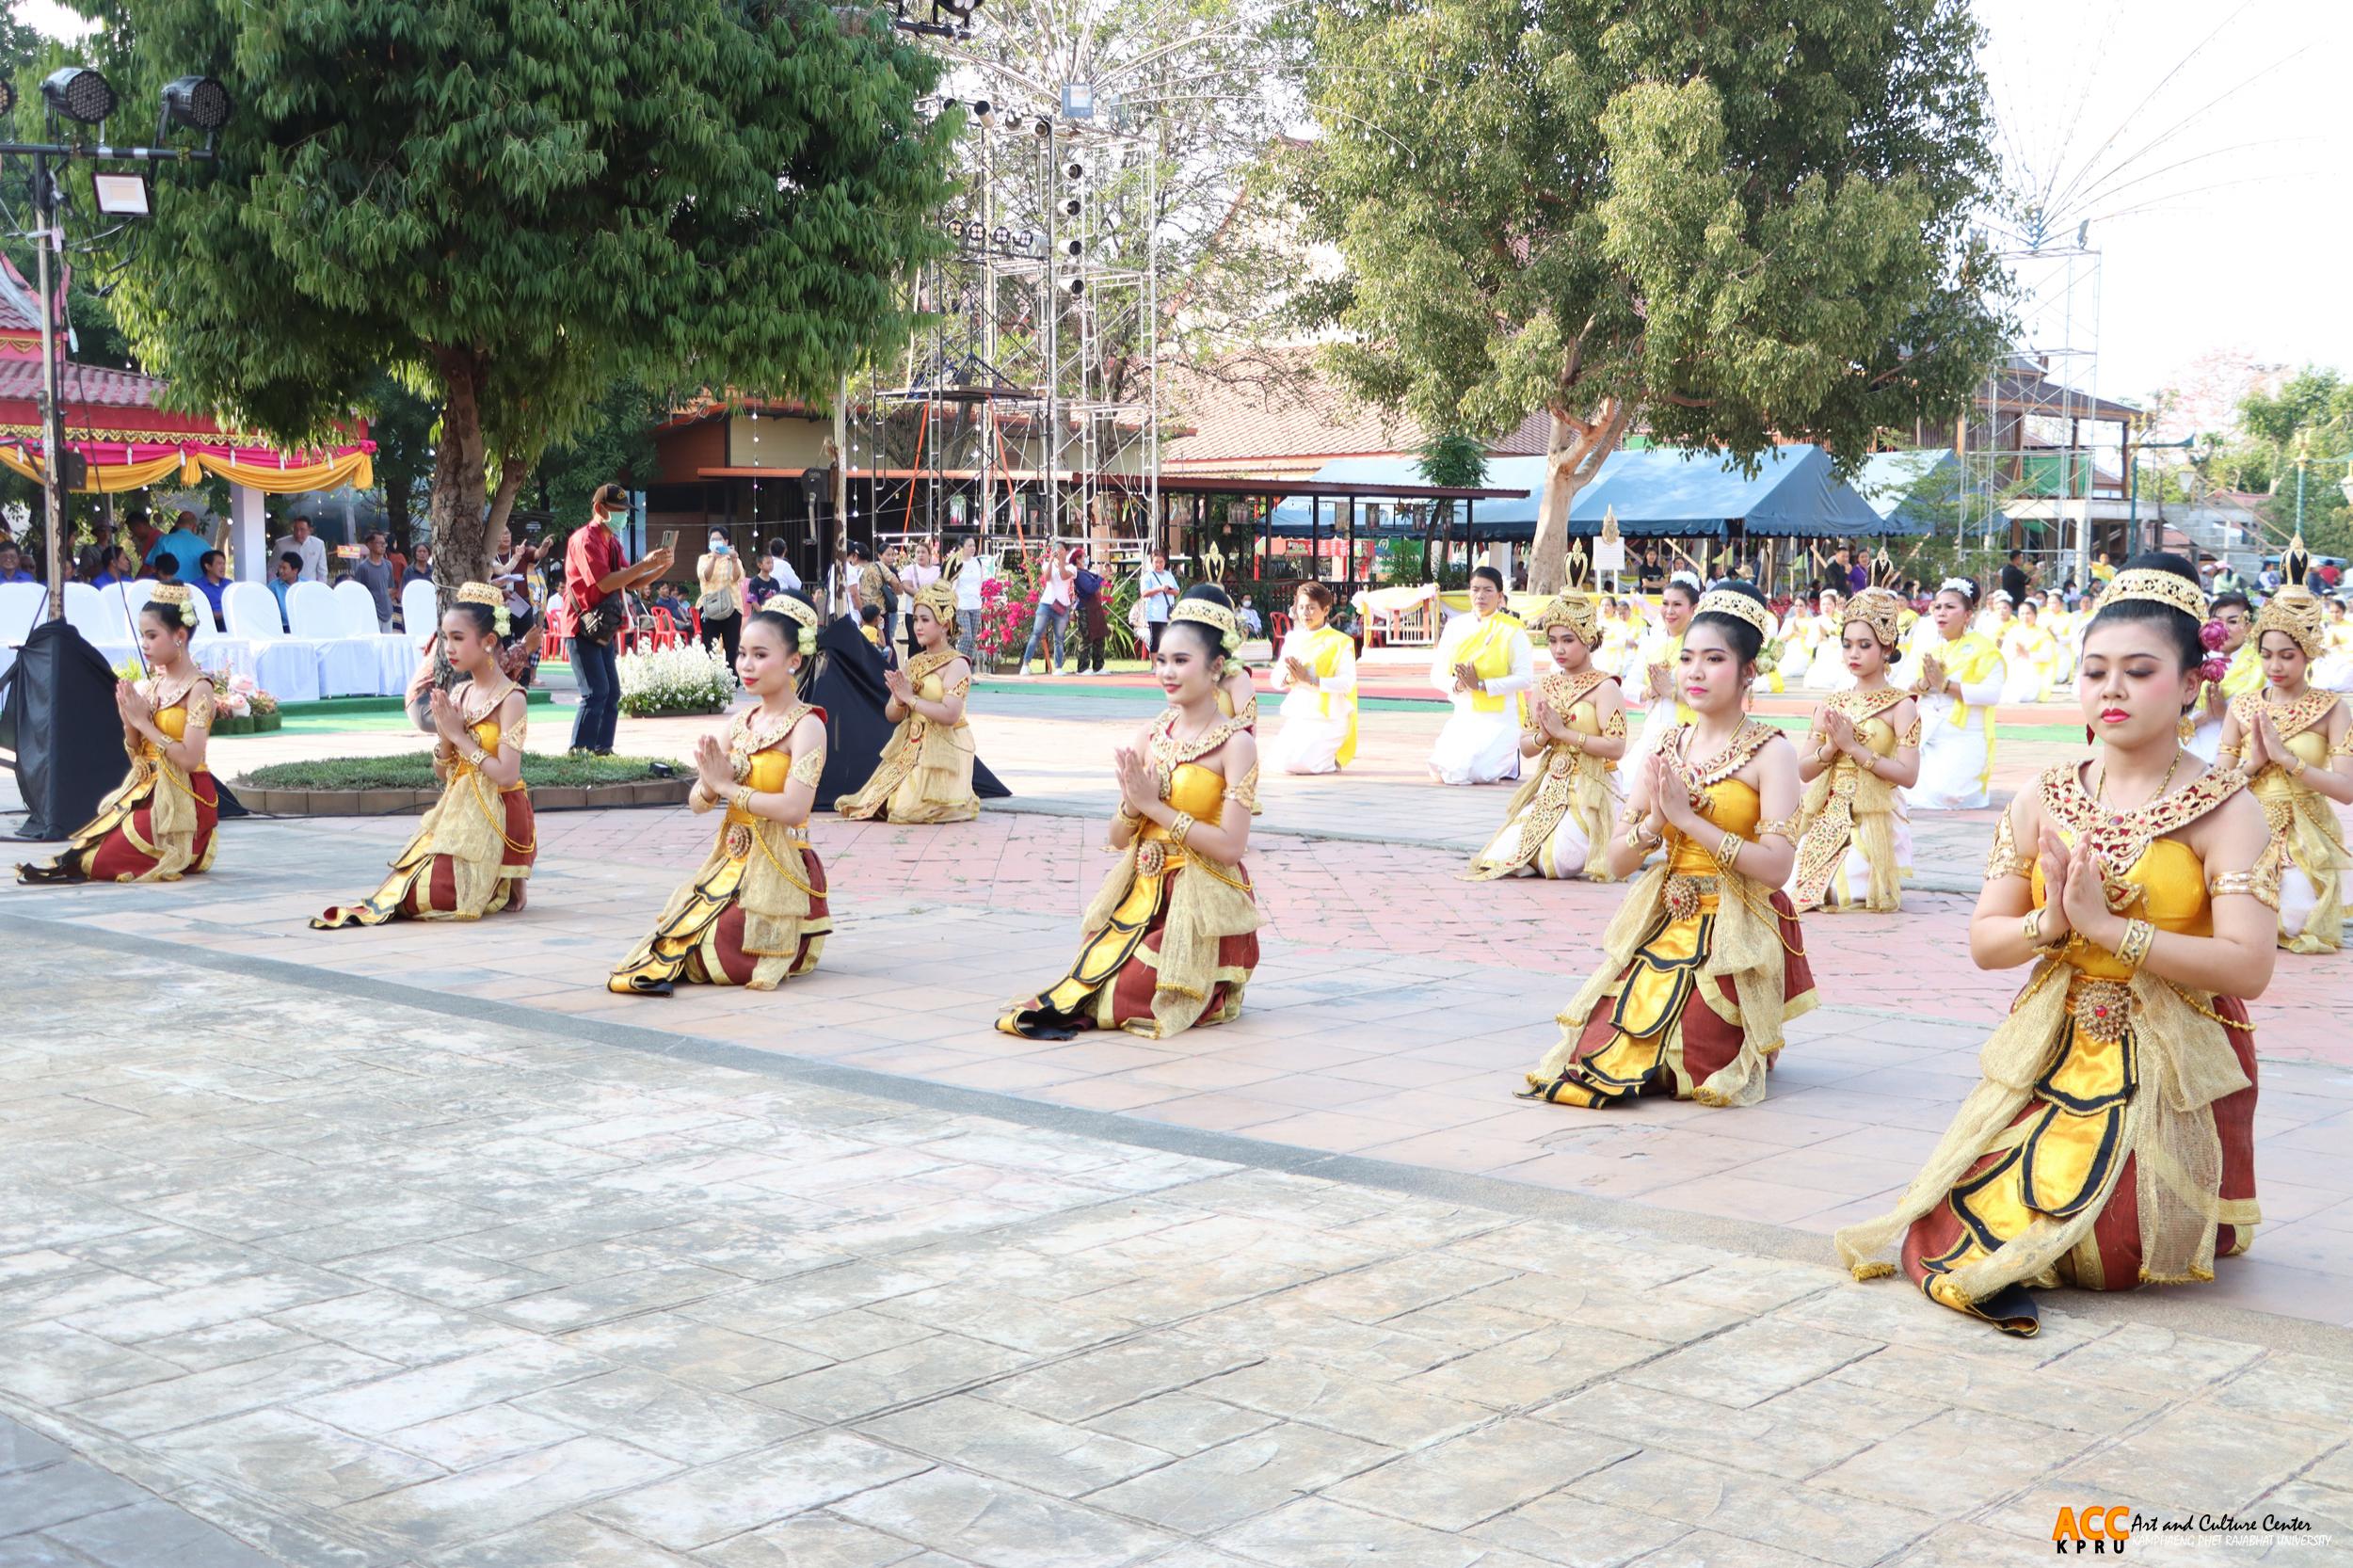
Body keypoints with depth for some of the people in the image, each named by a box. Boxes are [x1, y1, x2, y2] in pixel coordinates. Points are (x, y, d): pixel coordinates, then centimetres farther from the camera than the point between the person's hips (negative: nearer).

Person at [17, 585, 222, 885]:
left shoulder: (198, 688, -13)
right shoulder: (151, 686, 8)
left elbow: (189, 758, -22)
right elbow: (137, 756, 12)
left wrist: (144, 722, -15)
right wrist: (130, 723, -8)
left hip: (182, 802, -7)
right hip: (146, 792, 7)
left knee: (98, 859, -22)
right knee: (87, 846, -12)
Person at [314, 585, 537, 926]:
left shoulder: (510, 699, -13)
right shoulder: (458, 694, 8)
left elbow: (507, 775, -21)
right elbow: (442, 773, 10)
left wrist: (460, 736, -15)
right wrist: (444, 736, -10)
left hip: (496, 819, -8)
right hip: (456, 812, 8)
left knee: (430, 895, -21)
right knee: (410, 888, -7)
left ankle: (505, 888, 5)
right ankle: (494, 884, 12)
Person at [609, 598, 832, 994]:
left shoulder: (806, 726, -13)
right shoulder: (739, 723, 8)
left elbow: (794, 807, -25)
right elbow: (697, 803, 6)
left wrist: (727, 786, -16)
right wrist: (711, 785, -17)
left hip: (778, 871, -7)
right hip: (730, 865, 7)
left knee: (708, 955, -15)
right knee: (675, 943, -3)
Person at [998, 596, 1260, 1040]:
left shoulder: (1235, 744, -12)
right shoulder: (1154, 733, 5)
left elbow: (1230, 845, -20)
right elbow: (1119, 839, 8)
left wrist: (1155, 806, -15)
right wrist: (1132, 806, -15)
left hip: (1200, 904, -6)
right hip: (1140, 895, 6)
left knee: (1123, 1000, -17)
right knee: (1091, 982, -8)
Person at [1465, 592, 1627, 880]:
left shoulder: (1604, 688, -8)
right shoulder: (1545, 687, 10)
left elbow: (1615, 748, -18)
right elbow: (1526, 748, 13)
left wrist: (1564, 732, -18)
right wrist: (1543, 736, -10)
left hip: (1589, 791, -5)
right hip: (1548, 789, 5)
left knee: (1561, 859, -24)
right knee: (1507, 853, -14)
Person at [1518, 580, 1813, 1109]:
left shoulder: (1771, 752, -9)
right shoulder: (1669, 746, 6)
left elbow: (1775, 866, -20)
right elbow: (1617, 861, 6)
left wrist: (1687, 817, -20)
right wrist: (1655, 822, -15)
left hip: (1735, 934, -5)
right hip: (1662, 926, 5)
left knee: (1677, 1071, -14)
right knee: (1595, 1053, -8)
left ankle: (1757, 1049, 18)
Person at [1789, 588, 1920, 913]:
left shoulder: (1901, 706, -3)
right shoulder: (1832, 705, 11)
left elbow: (1908, 775, -14)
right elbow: (1803, 771, 7)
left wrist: (1853, 747, -16)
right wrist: (1831, 748, -12)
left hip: (1873, 822, -5)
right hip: (1826, 821, 5)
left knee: (1839, 891, -26)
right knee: (1790, 884, -15)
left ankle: (1882, 883, 7)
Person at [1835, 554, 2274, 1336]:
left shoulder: (2222, 808, -9)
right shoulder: (2044, 800, 3)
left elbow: (2248, 966, -19)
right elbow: (1983, 942, 4)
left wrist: (2107, 926, -22)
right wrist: (2051, 923, -17)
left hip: (2170, 1063, -3)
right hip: (2053, 1047, 3)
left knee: (2113, 1247, -18)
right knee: (1980, 1206, -17)